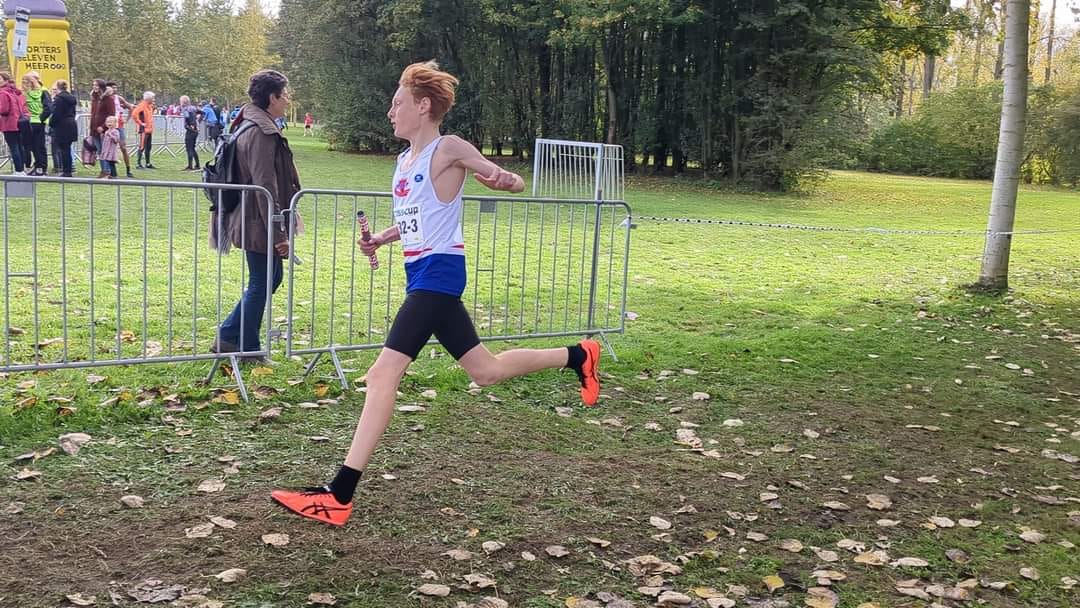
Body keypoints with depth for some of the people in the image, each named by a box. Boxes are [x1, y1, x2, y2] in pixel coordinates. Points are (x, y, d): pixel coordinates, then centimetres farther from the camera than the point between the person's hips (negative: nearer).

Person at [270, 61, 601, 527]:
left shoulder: (448, 148, -8)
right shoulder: (406, 158, 16)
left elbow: (516, 182, -7)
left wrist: (503, 180, -31)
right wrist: (380, 239, 10)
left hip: (438, 273, -10)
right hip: (422, 276, 10)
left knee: (383, 374, -16)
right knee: (486, 371, 18)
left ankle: (339, 496, -17)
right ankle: (578, 355, 33)